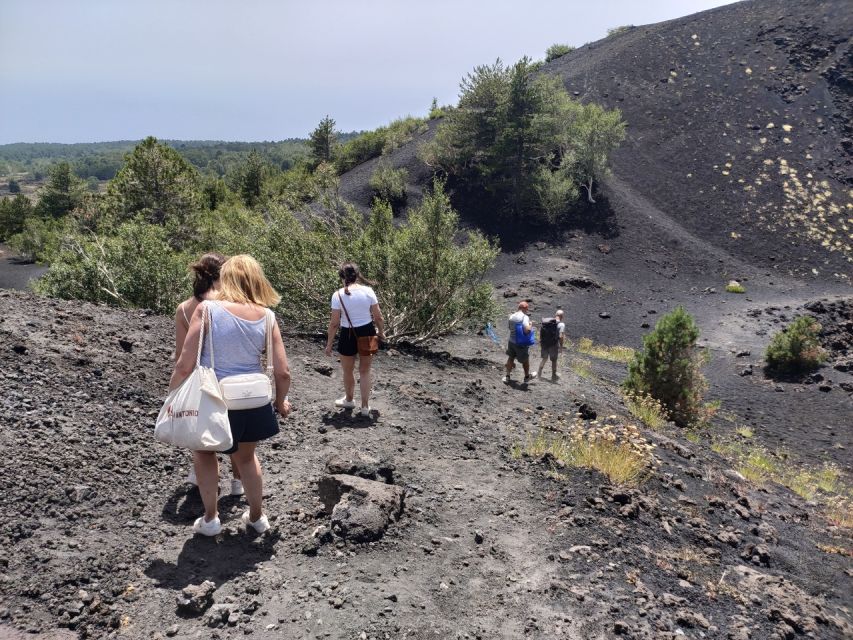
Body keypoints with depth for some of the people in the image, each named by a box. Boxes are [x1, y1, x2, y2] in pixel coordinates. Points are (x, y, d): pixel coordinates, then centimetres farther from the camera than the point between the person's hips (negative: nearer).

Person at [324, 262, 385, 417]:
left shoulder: (338, 295, -12)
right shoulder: (368, 291, -8)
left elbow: (334, 323, -10)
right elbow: (378, 317, -3)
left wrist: (329, 344, 2)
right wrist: (381, 333, 16)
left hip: (348, 336, -2)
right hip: (367, 333, 2)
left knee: (348, 371, 22)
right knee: (365, 371, 18)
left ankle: (349, 400, 43)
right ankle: (365, 407, 23)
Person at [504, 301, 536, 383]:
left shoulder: (511, 317, 1)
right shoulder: (525, 317, -19)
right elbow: (527, 330, -30)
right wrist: (530, 325, -10)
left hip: (512, 341, 5)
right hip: (522, 343, -5)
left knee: (510, 358, 20)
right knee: (525, 360, 16)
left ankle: (507, 376, 23)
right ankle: (527, 376, 33)